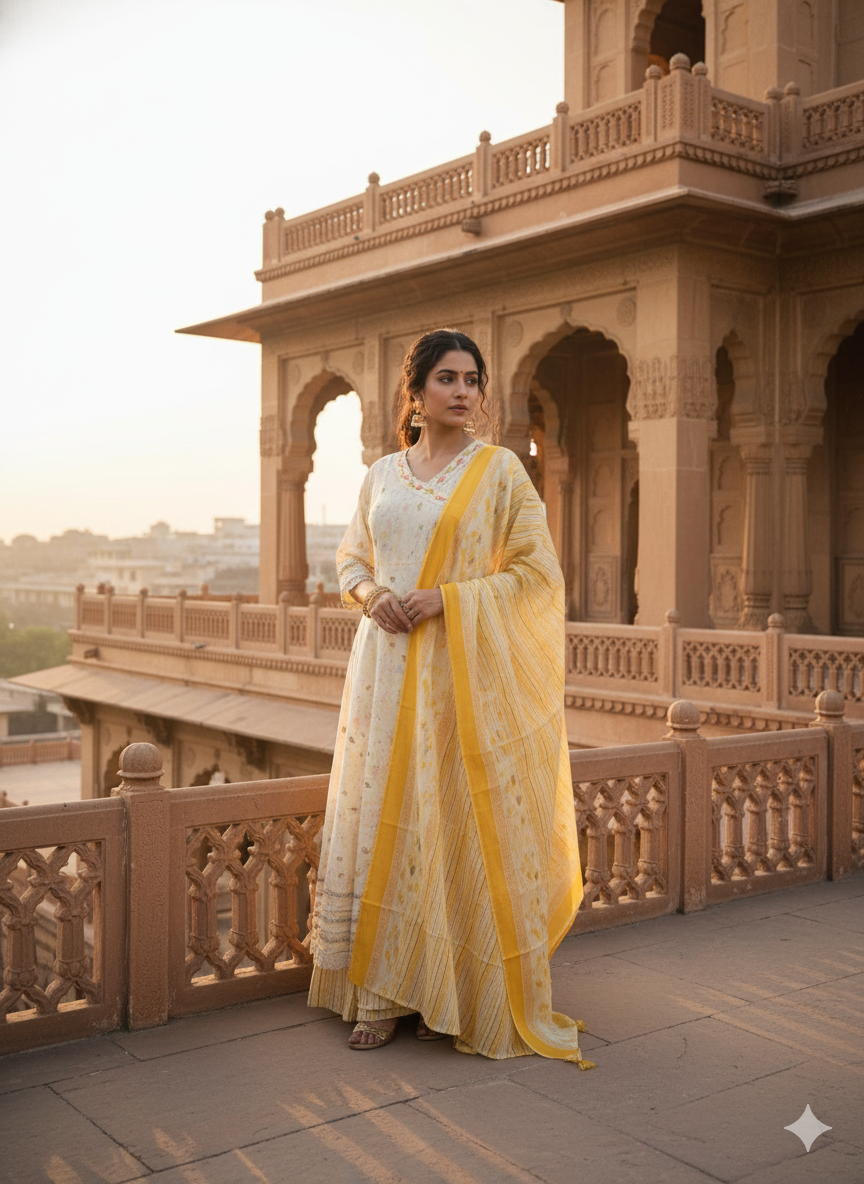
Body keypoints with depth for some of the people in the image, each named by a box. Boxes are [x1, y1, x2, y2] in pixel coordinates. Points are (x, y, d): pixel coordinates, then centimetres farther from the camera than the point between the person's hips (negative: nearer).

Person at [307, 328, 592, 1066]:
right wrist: (370, 593, -3)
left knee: (459, 825, -1)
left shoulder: (500, 469, 0)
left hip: (465, 671, -3)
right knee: (382, 820, 3)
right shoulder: (382, 474, 11)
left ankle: (458, 995, 13)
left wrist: (448, 598, -14)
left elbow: (538, 571, -3)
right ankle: (384, 992, 14)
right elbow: (351, 557, 20)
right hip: (387, 666, 4)